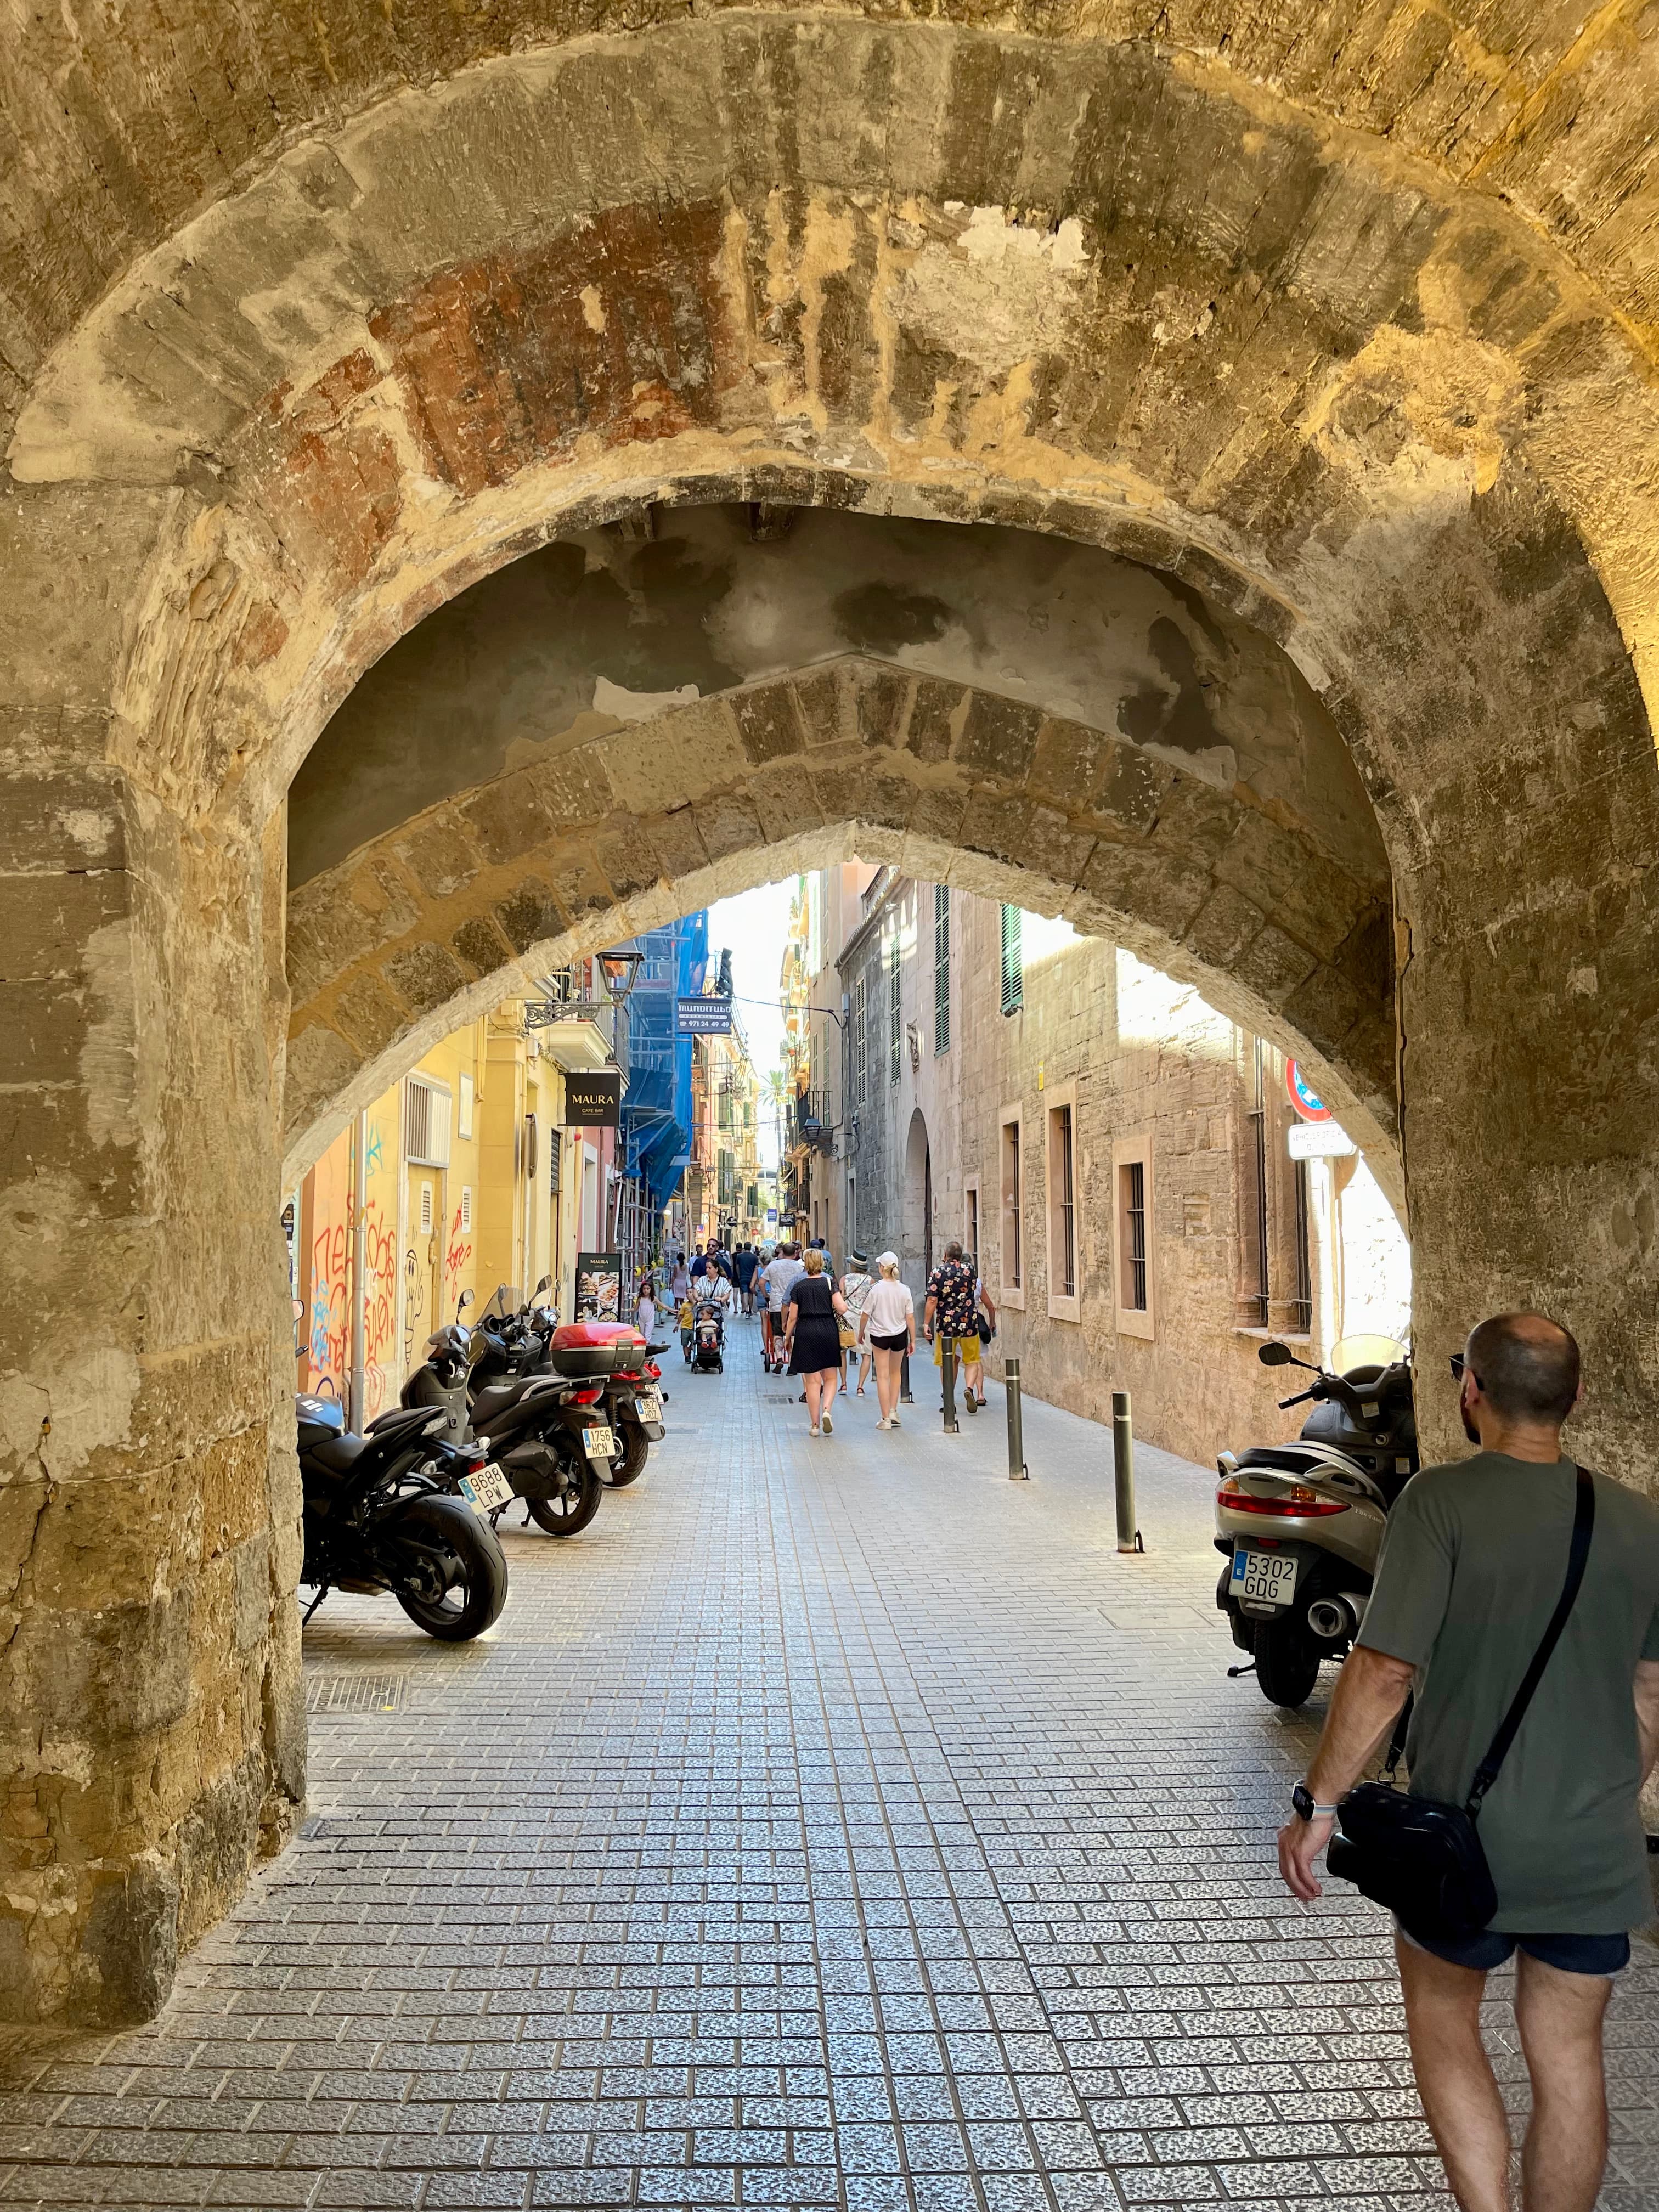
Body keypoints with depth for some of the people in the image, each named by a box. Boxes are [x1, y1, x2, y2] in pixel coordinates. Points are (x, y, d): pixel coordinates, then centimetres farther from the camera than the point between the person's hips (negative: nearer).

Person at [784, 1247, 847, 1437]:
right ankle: (826, 1409, -12)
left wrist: (787, 1337, 11)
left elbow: (793, 1317, -1)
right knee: (830, 1378, 13)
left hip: (806, 1332, 0)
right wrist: (844, 1302, 10)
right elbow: (842, 1308, -12)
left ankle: (815, 1425, 8)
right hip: (828, 1331, 0)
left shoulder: (798, 1287, -1)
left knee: (813, 1381, 5)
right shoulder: (829, 1283, -2)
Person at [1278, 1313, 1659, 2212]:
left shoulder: (1440, 1502, -19)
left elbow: (1384, 1672, -22)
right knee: (1568, 2055, 17)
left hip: (1465, 1839, -4)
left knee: (1442, 2017, 19)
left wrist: (1316, 1805, -12)